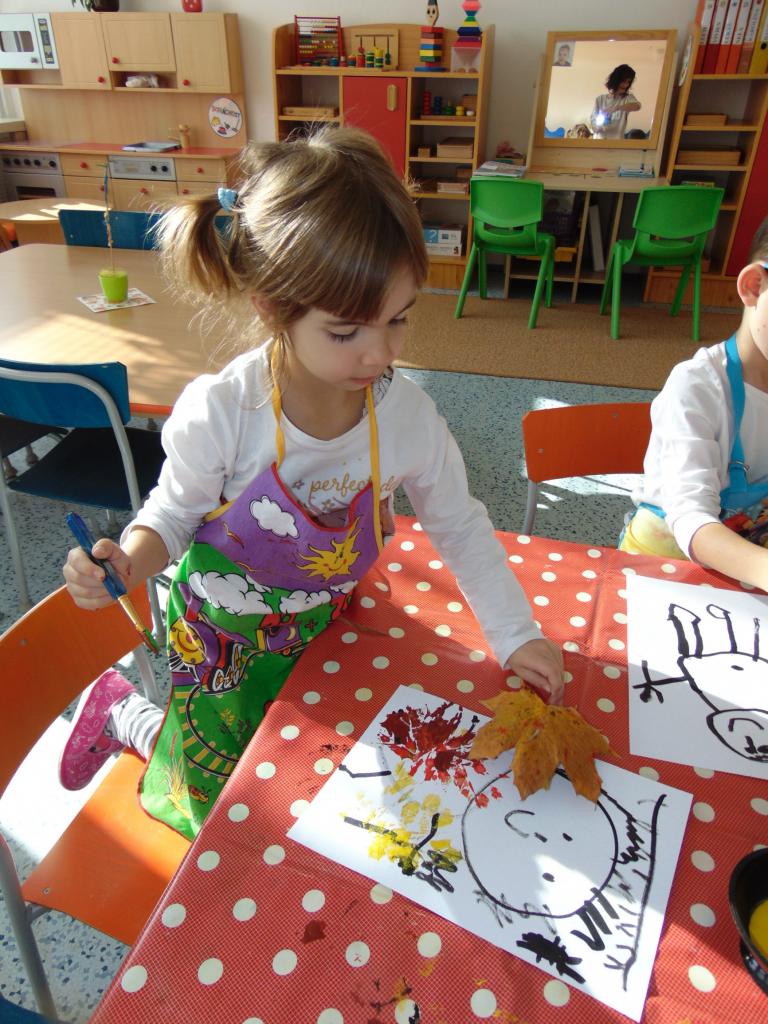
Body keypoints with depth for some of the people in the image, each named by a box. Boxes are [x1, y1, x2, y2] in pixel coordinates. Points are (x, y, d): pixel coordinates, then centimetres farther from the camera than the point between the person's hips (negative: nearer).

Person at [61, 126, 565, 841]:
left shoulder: (407, 414, -22)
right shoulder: (218, 414, -30)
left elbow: (460, 528, -7)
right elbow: (172, 514, -12)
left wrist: (516, 636, -12)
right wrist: (127, 561, -34)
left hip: (320, 623, 4)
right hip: (220, 631, -3)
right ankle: (123, 714, 36)